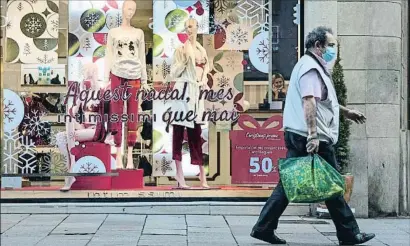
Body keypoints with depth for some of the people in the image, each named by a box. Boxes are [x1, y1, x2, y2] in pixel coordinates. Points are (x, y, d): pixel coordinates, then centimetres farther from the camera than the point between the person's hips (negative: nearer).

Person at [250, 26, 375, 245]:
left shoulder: (313, 66, 23)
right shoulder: (311, 67, -12)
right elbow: (309, 102, -24)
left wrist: (345, 111, 40)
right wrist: (313, 134, -31)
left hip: (297, 137, 10)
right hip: (313, 139, -10)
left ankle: (263, 228, 7)